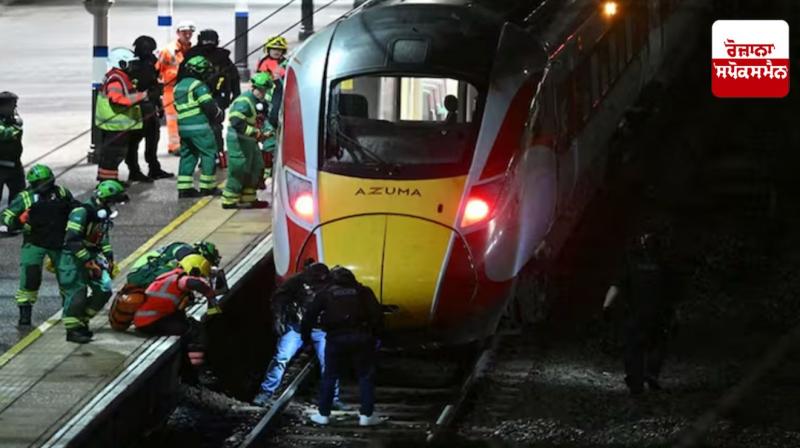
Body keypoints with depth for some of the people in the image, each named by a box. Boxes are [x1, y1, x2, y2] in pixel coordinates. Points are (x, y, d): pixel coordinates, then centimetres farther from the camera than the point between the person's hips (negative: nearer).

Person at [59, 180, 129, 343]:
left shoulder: (104, 215, 9)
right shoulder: (81, 212, -20)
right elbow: (72, 240, -25)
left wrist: (109, 259, 15)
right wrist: (88, 262, -25)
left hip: (92, 257, 8)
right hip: (73, 258, -8)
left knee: (104, 290, 2)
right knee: (77, 294, -12)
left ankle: (83, 321, 16)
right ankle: (73, 329, -2)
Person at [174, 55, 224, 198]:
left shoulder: (179, 86, 16)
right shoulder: (198, 85, -11)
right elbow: (209, 106, -15)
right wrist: (219, 114, 3)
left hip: (183, 126, 8)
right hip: (199, 127, -8)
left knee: (187, 156, 13)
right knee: (209, 154, 1)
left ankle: (184, 188, 11)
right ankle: (207, 187, 1)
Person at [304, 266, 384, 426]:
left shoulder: (325, 294, 10)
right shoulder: (362, 292, 10)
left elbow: (309, 316, 6)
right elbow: (377, 314, 1)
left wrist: (306, 338, 14)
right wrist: (376, 334, 8)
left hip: (336, 339, 0)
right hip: (361, 337, 0)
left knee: (329, 376, 12)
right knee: (366, 376, 8)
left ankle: (323, 414, 13)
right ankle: (366, 414, 3)